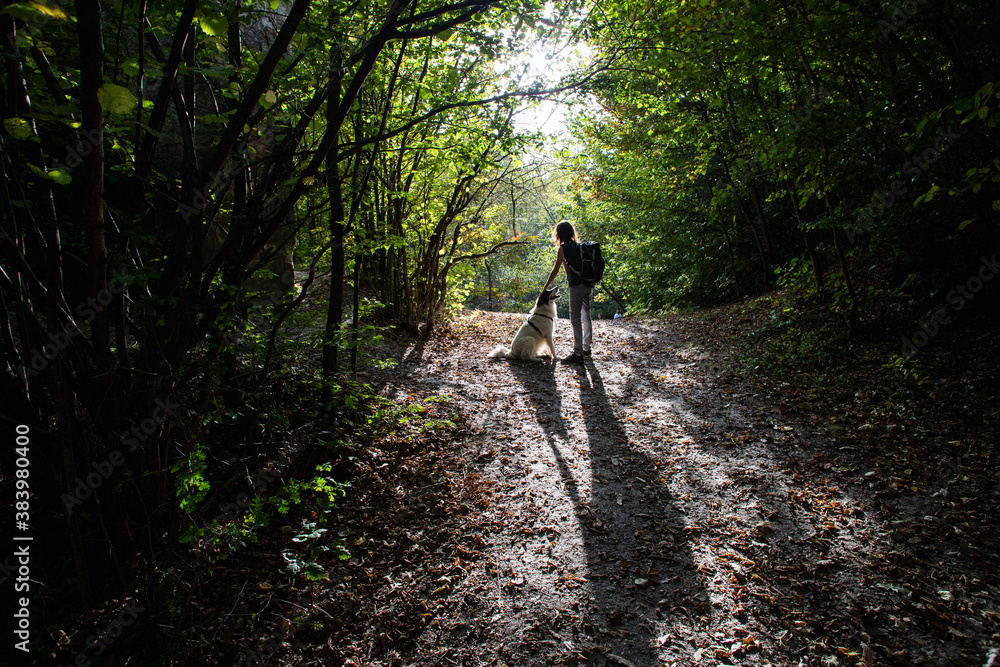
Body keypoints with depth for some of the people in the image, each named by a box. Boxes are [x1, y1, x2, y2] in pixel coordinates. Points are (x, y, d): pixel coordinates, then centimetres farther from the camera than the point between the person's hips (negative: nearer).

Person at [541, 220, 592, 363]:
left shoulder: (563, 248, -7)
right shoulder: (580, 245, 13)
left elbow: (555, 270, -8)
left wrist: (545, 288, -3)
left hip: (576, 285, -8)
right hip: (588, 284, 8)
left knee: (575, 319, -4)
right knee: (586, 317, 13)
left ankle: (577, 353, -3)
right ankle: (586, 350, 23)